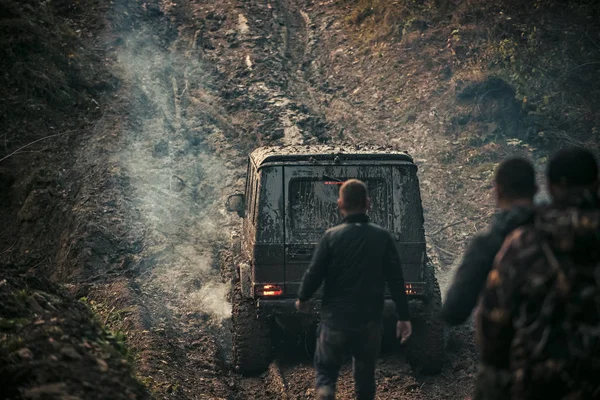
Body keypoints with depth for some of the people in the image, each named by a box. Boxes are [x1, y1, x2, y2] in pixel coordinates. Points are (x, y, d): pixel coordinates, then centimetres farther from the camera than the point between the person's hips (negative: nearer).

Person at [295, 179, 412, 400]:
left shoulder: (332, 237, -9)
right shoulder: (382, 237, -4)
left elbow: (314, 273, -6)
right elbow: (396, 280, -3)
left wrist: (303, 298, 13)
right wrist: (403, 317, 2)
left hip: (335, 320, -2)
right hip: (370, 322, 2)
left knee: (326, 369, 12)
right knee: (365, 377, 16)